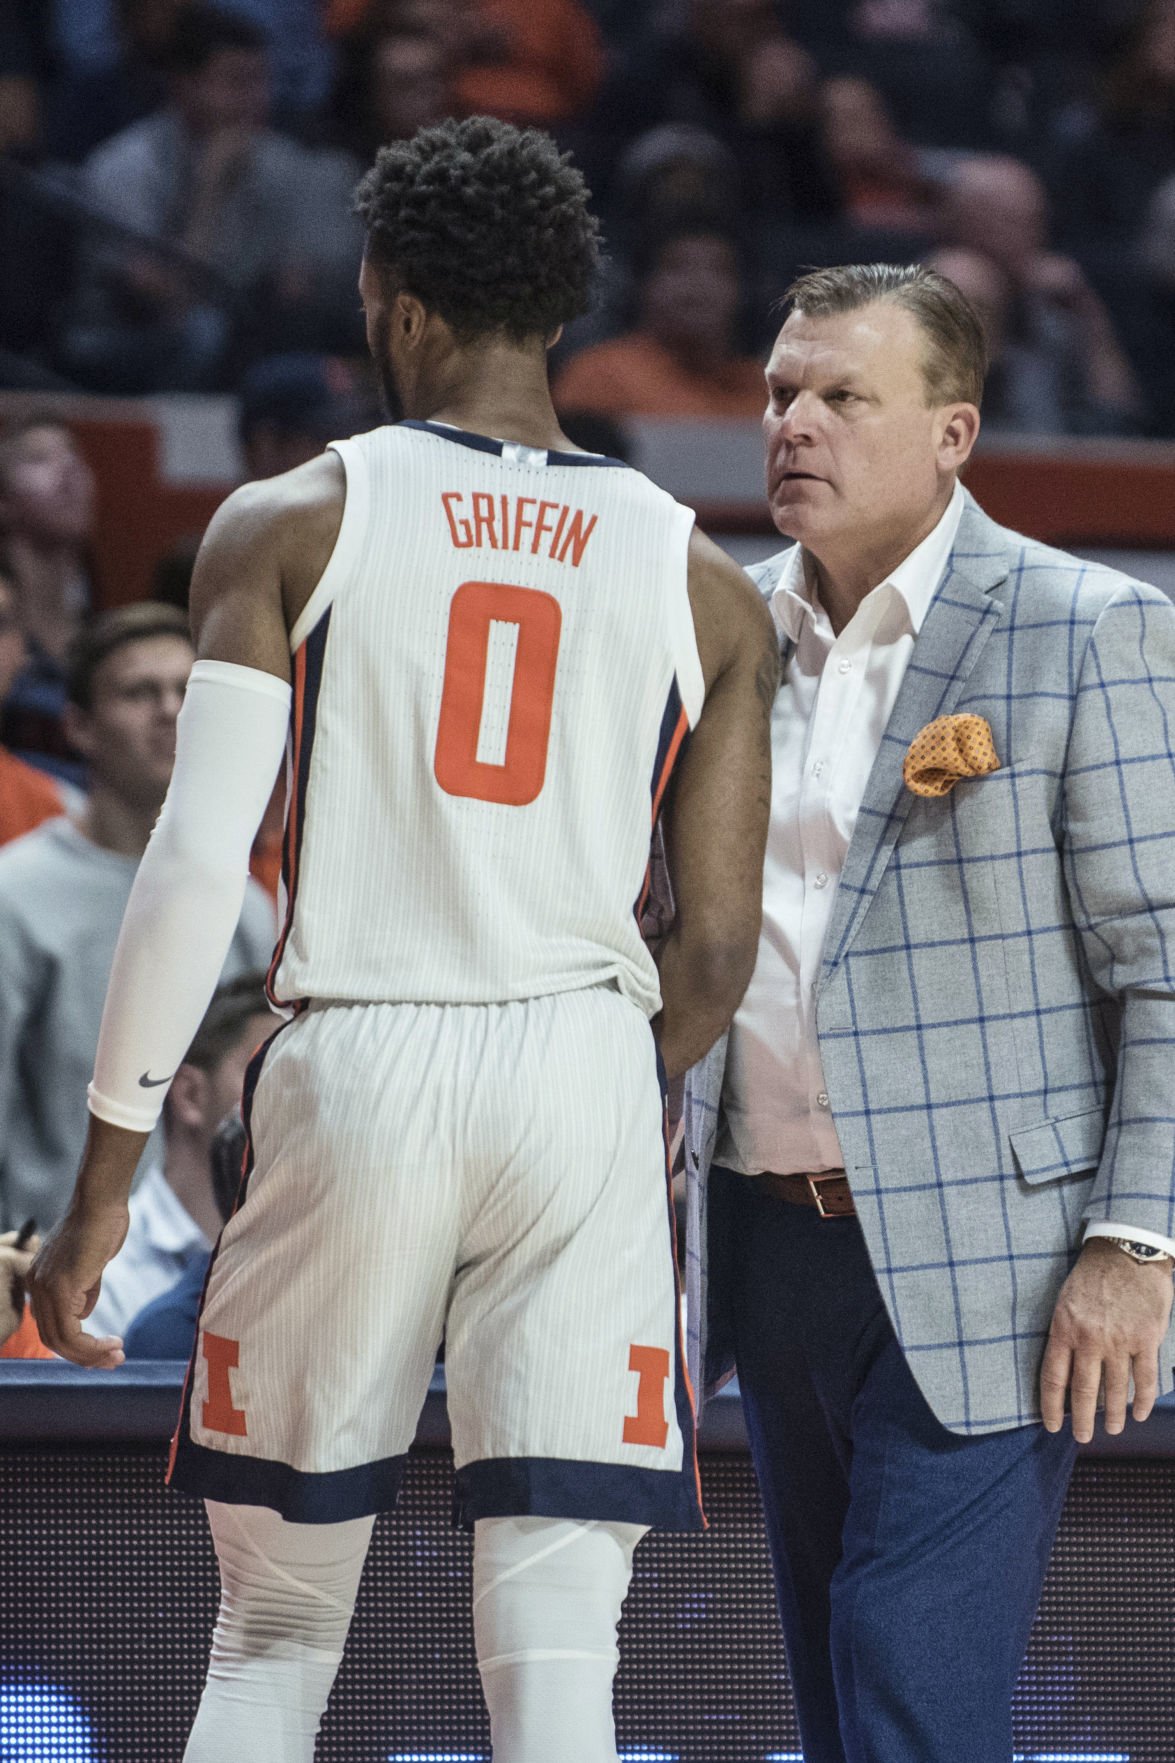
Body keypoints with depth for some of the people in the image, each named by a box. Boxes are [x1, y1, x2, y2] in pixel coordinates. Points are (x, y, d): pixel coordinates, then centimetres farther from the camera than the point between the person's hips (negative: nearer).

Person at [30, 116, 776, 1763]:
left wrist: (106, 1175, -2)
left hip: (357, 1068, -1)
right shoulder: (704, 585, 7)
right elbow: (717, 946, 7)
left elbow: (196, 866, -6)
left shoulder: (288, 525, 1)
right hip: (586, 1071, 1)